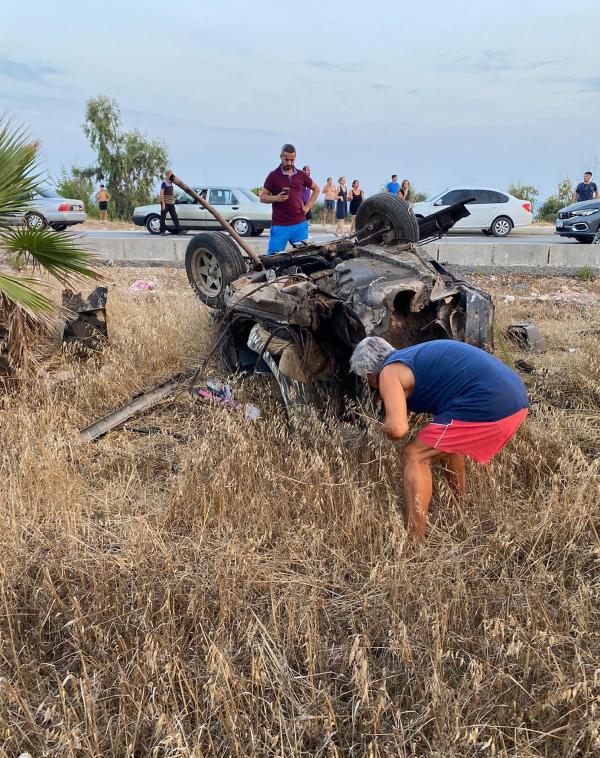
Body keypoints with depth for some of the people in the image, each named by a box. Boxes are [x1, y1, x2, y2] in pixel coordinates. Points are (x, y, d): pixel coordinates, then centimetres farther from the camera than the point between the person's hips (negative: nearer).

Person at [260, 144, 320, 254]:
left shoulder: (301, 175, 10)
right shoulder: (273, 175, 0)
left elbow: (316, 189, 23)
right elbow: (262, 197, 2)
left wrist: (308, 206, 11)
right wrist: (276, 198, -16)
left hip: (300, 224, 3)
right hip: (280, 225, -3)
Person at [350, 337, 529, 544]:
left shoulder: (389, 372, 0)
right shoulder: (414, 355, 26)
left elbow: (397, 429, -15)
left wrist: (384, 427, 8)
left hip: (487, 405, -9)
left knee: (416, 456, 1)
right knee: (448, 443, 32)